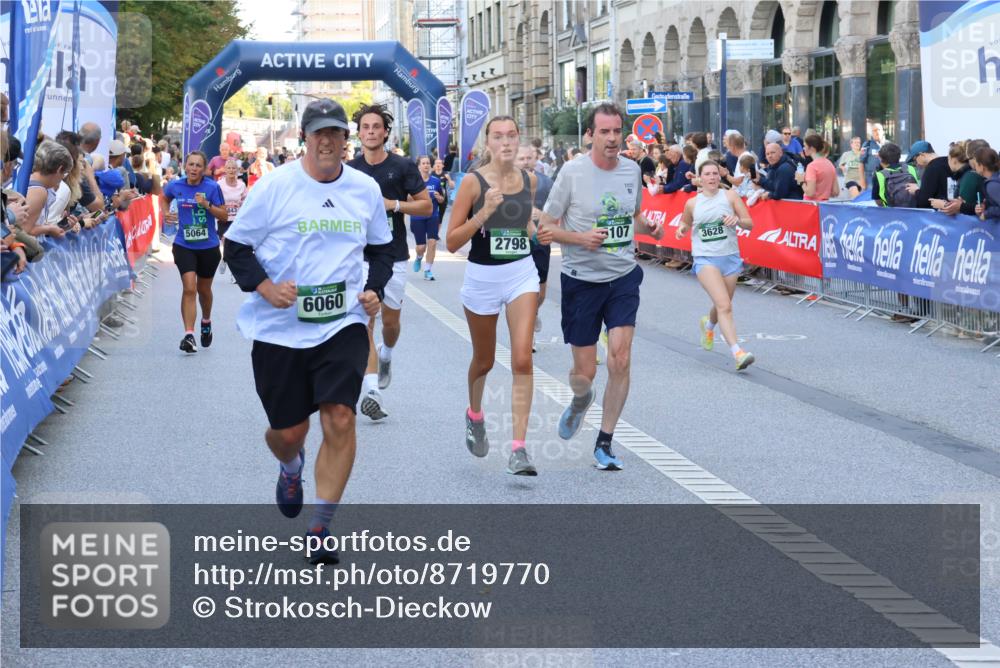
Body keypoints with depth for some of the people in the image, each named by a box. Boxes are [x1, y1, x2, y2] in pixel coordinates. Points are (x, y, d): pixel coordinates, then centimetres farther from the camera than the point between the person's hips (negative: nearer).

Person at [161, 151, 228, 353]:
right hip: (184, 246, 0)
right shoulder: (176, 186, -3)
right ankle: (189, 335, -18)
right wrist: (166, 213, 2)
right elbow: (164, 198, 20)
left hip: (208, 247, 0)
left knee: (204, 290, 17)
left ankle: (206, 322, 47)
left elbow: (223, 215, -8)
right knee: (189, 288, -15)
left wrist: (207, 205, -23)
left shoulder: (212, 187, -10)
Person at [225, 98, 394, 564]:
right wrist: (265, 287, -15)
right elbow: (236, 246, 0)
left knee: (340, 418, -15)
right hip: (279, 328, -1)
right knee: (288, 431, 8)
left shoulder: (365, 190, 6)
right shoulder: (275, 187, -5)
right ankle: (291, 469, 48)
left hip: (343, 324, 1)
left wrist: (374, 289, 3)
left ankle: (320, 531, -4)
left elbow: (381, 248, 21)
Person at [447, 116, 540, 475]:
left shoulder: (529, 179, 1)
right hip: (482, 276, -2)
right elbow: (452, 242, -12)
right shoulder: (474, 182, -11)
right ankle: (474, 416, 47)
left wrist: (530, 227, 2)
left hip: (522, 273, 2)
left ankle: (518, 449, -14)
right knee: (484, 361, 16)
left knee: (522, 360, -13)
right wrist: (483, 213, -25)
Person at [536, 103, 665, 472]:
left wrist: (649, 228, -2)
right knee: (584, 371, 3)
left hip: (623, 278, 3)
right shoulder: (572, 172, -10)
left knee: (620, 360, -11)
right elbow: (545, 229, -7)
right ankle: (581, 400, 41)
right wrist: (582, 238, -24)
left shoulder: (632, 170, 3)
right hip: (581, 279, -2)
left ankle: (605, 443, 3)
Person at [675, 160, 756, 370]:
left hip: (730, 258, 2)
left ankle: (709, 324, 53)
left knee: (723, 306, 17)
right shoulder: (692, 203, 4)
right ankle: (737, 352, -26)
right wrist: (682, 229, 0)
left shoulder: (730, 196, 1)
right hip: (705, 259, -2)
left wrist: (737, 220, -22)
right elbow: (685, 222, 23)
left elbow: (750, 223, -1)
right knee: (724, 306, -19)